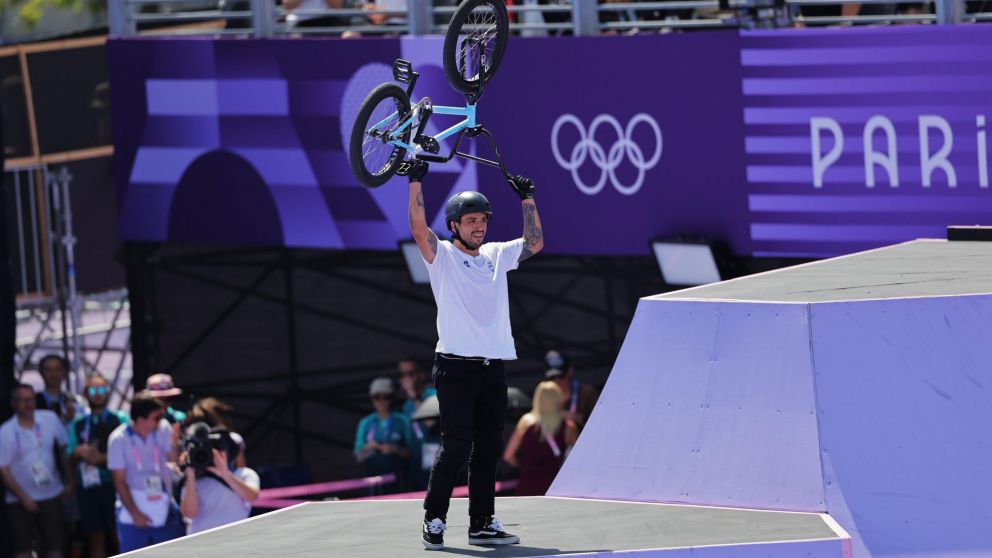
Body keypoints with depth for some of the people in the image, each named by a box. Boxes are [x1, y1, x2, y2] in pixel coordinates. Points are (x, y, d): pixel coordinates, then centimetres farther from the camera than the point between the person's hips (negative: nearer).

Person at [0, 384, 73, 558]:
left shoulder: (50, 420, -4)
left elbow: (63, 450, 8)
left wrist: (70, 482, 7)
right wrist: (23, 497, -16)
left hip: (51, 496, 2)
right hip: (20, 500, -2)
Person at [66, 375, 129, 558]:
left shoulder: (120, 420, 5)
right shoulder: (77, 424, 14)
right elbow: (69, 460, 14)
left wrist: (103, 458, -15)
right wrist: (78, 453, -9)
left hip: (113, 486, -3)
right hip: (87, 487, 3)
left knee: (117, 536, -5)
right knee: (96, 538, 4)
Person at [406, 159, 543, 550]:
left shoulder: (496, 255, 16)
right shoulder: (442, 256, 0)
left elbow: (535, 243, 15)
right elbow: (418, 228, -15)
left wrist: (527, 198, 9)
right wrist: (416, 181, -20)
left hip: (494, 367, 5)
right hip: (456, 366, -5)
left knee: (488, 448, 6)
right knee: (456, 446, -10)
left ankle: (482, 524, 12)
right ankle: (434, 521, -2)